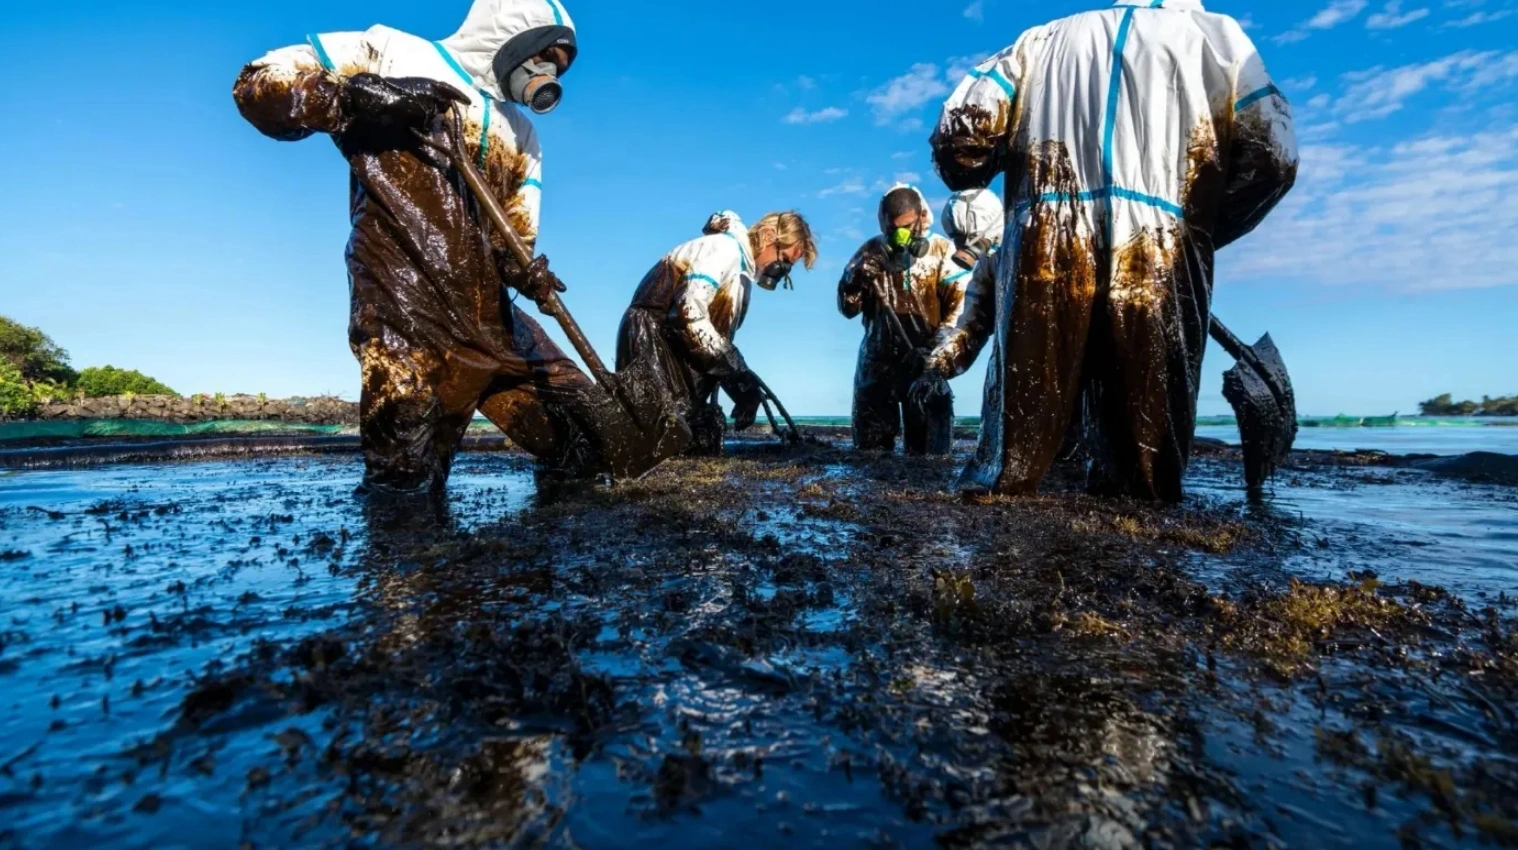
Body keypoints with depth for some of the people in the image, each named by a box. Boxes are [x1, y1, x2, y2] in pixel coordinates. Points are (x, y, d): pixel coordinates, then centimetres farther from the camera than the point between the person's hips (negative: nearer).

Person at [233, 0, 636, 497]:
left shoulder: (521, 136, 23)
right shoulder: (393, 53, 8)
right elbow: (258, 87, 2)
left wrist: (525, 271, -8)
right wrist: (365, 95, -14)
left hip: (492, 325, 6)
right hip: (407, 317, -5)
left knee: (594, 436, 4)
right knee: (402, 487, -9)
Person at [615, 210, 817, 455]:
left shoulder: (744, 270, 19)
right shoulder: (725, 248, -10)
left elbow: (720, 334, 17)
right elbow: (690, 311, -24)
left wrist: (742, 380, 5)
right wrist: (736, 372, -21)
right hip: (652, 335, -9)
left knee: (704, 443, 2)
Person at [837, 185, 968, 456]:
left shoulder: (942, 252, -1)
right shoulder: (871, 252, 7)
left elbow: (961, 305, -7)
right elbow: (848, 309, 5)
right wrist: (852, 282, -15)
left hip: (924, 361, -2)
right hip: (877, 360, 3)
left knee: (929, 445, 4)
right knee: (870, 441, 10)